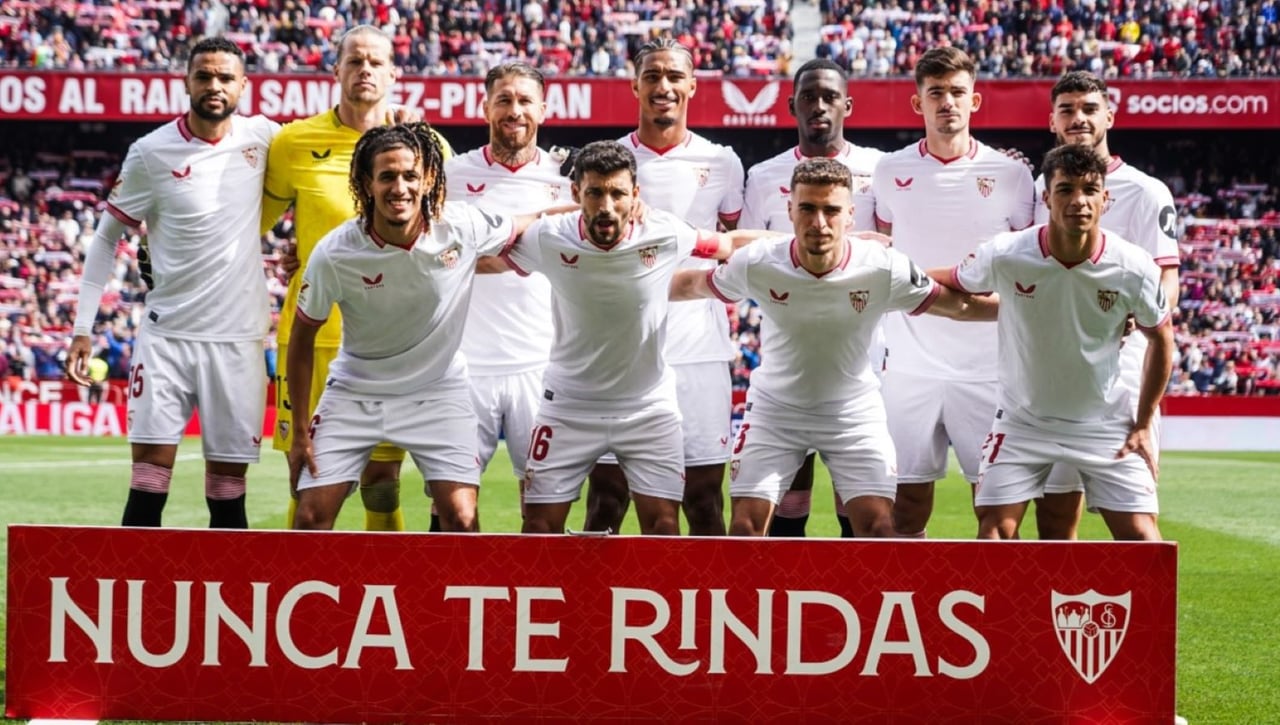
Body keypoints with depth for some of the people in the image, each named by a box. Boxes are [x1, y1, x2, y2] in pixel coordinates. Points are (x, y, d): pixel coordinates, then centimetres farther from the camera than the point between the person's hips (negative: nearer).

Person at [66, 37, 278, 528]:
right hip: (167, 334, -1)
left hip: (239, 336, 1)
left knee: (228, 488, 4)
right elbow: (107, 237, 5)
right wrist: (83, 327, 0)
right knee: (148, 480, -7)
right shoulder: (152, 152, -4)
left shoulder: (262, 137, 1)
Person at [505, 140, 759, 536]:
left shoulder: (665, 234, -16)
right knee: (540, 525, 0)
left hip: (649, 409, 0)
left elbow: (730, 245, 1)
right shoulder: (548, 239, -16)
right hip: (569, 407, 0)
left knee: (664, 525, -4)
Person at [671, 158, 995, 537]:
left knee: (879, 528, -8)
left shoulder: (884, 268, -21)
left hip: (855, 410, 0)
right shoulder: (757, 264, -21)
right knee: (745, 526, -6)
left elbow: (960, 306, -8)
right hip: (775, 408, 0)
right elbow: (693, 285, -1)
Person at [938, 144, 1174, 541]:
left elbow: (1160, 339, 1)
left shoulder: (1135, 268, -17)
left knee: (1140, 535, -5)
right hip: (1022, 418, 0)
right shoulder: (1004, 256, -19)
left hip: (1105, 421, 0)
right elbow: (954, 285, 4)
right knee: (995, 529, -8)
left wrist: (1143, 425, 1)